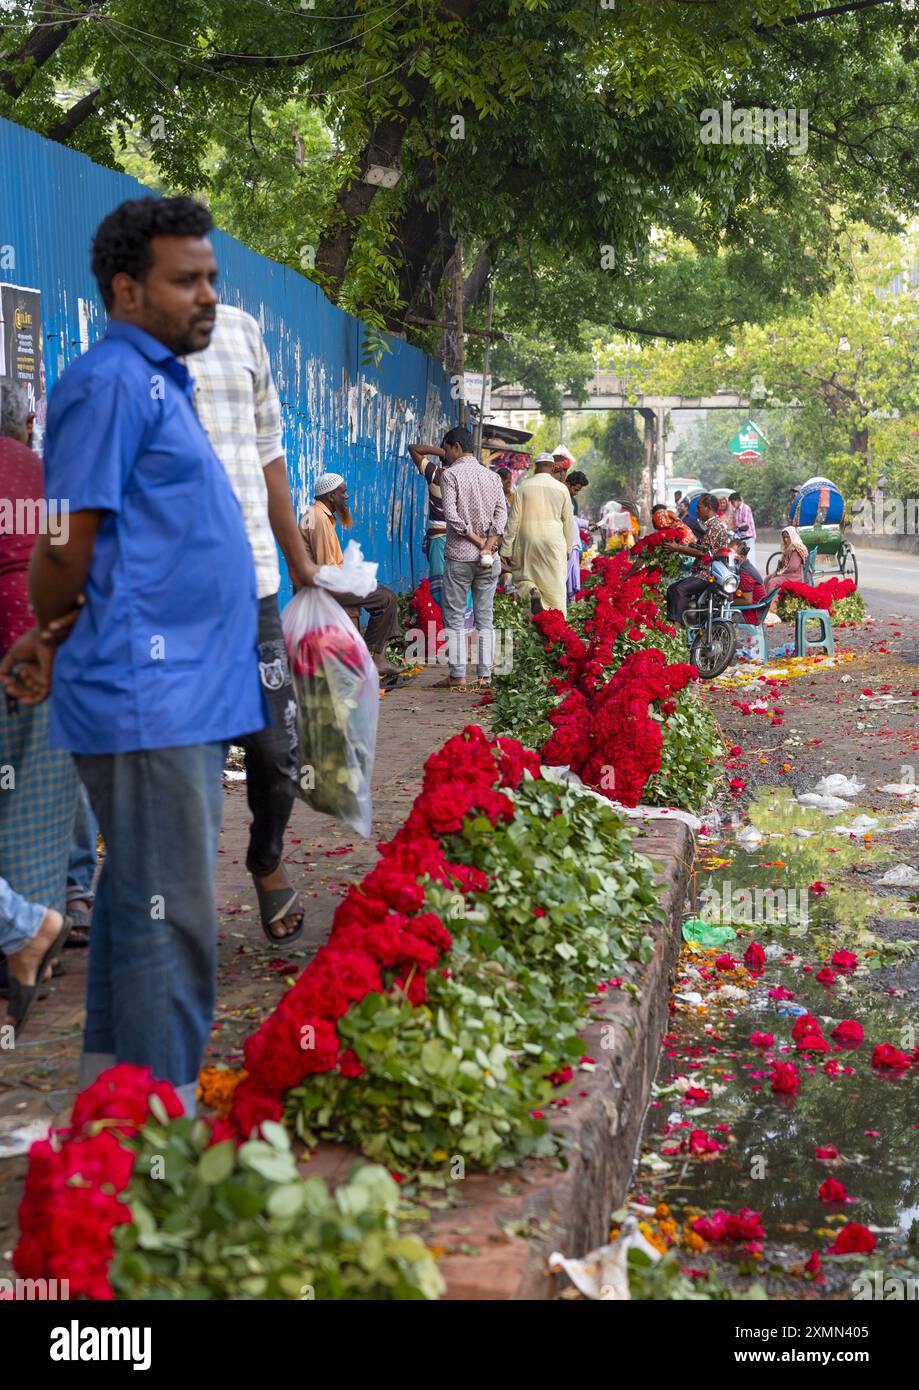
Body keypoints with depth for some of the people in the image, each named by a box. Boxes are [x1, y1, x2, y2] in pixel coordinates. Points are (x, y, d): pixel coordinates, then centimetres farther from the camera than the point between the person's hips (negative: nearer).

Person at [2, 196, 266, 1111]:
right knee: (168, 922, -7)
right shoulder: (111, 382, -12)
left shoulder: (159, 382, 19)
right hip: (146, 700, -10)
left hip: (185, 699, 10)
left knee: (140, 904, 15)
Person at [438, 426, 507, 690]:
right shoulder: (492, 476, 10)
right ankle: (484, 675, 4)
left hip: (459, 555, -5)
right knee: (484, 617, 7)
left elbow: (451, 514, -14)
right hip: (489, 559, 5)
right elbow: (501, 513, 1)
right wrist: (489, 543, -7)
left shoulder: (451, 475, -5)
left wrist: (476, 540, -9)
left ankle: (457, 675, -2)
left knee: (455, 618, 1)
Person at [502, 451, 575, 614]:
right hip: (553, 539, 0)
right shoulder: (561, 488, 1)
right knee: (555, 584, 5)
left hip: (527, 539, 0)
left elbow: (514, 519, -1)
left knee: (522, 576, 15)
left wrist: (507, 549, 4)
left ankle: (531, 591, -17)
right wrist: (568, 548, 19)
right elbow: (568, 521, 7)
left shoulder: (524, 486, -1)